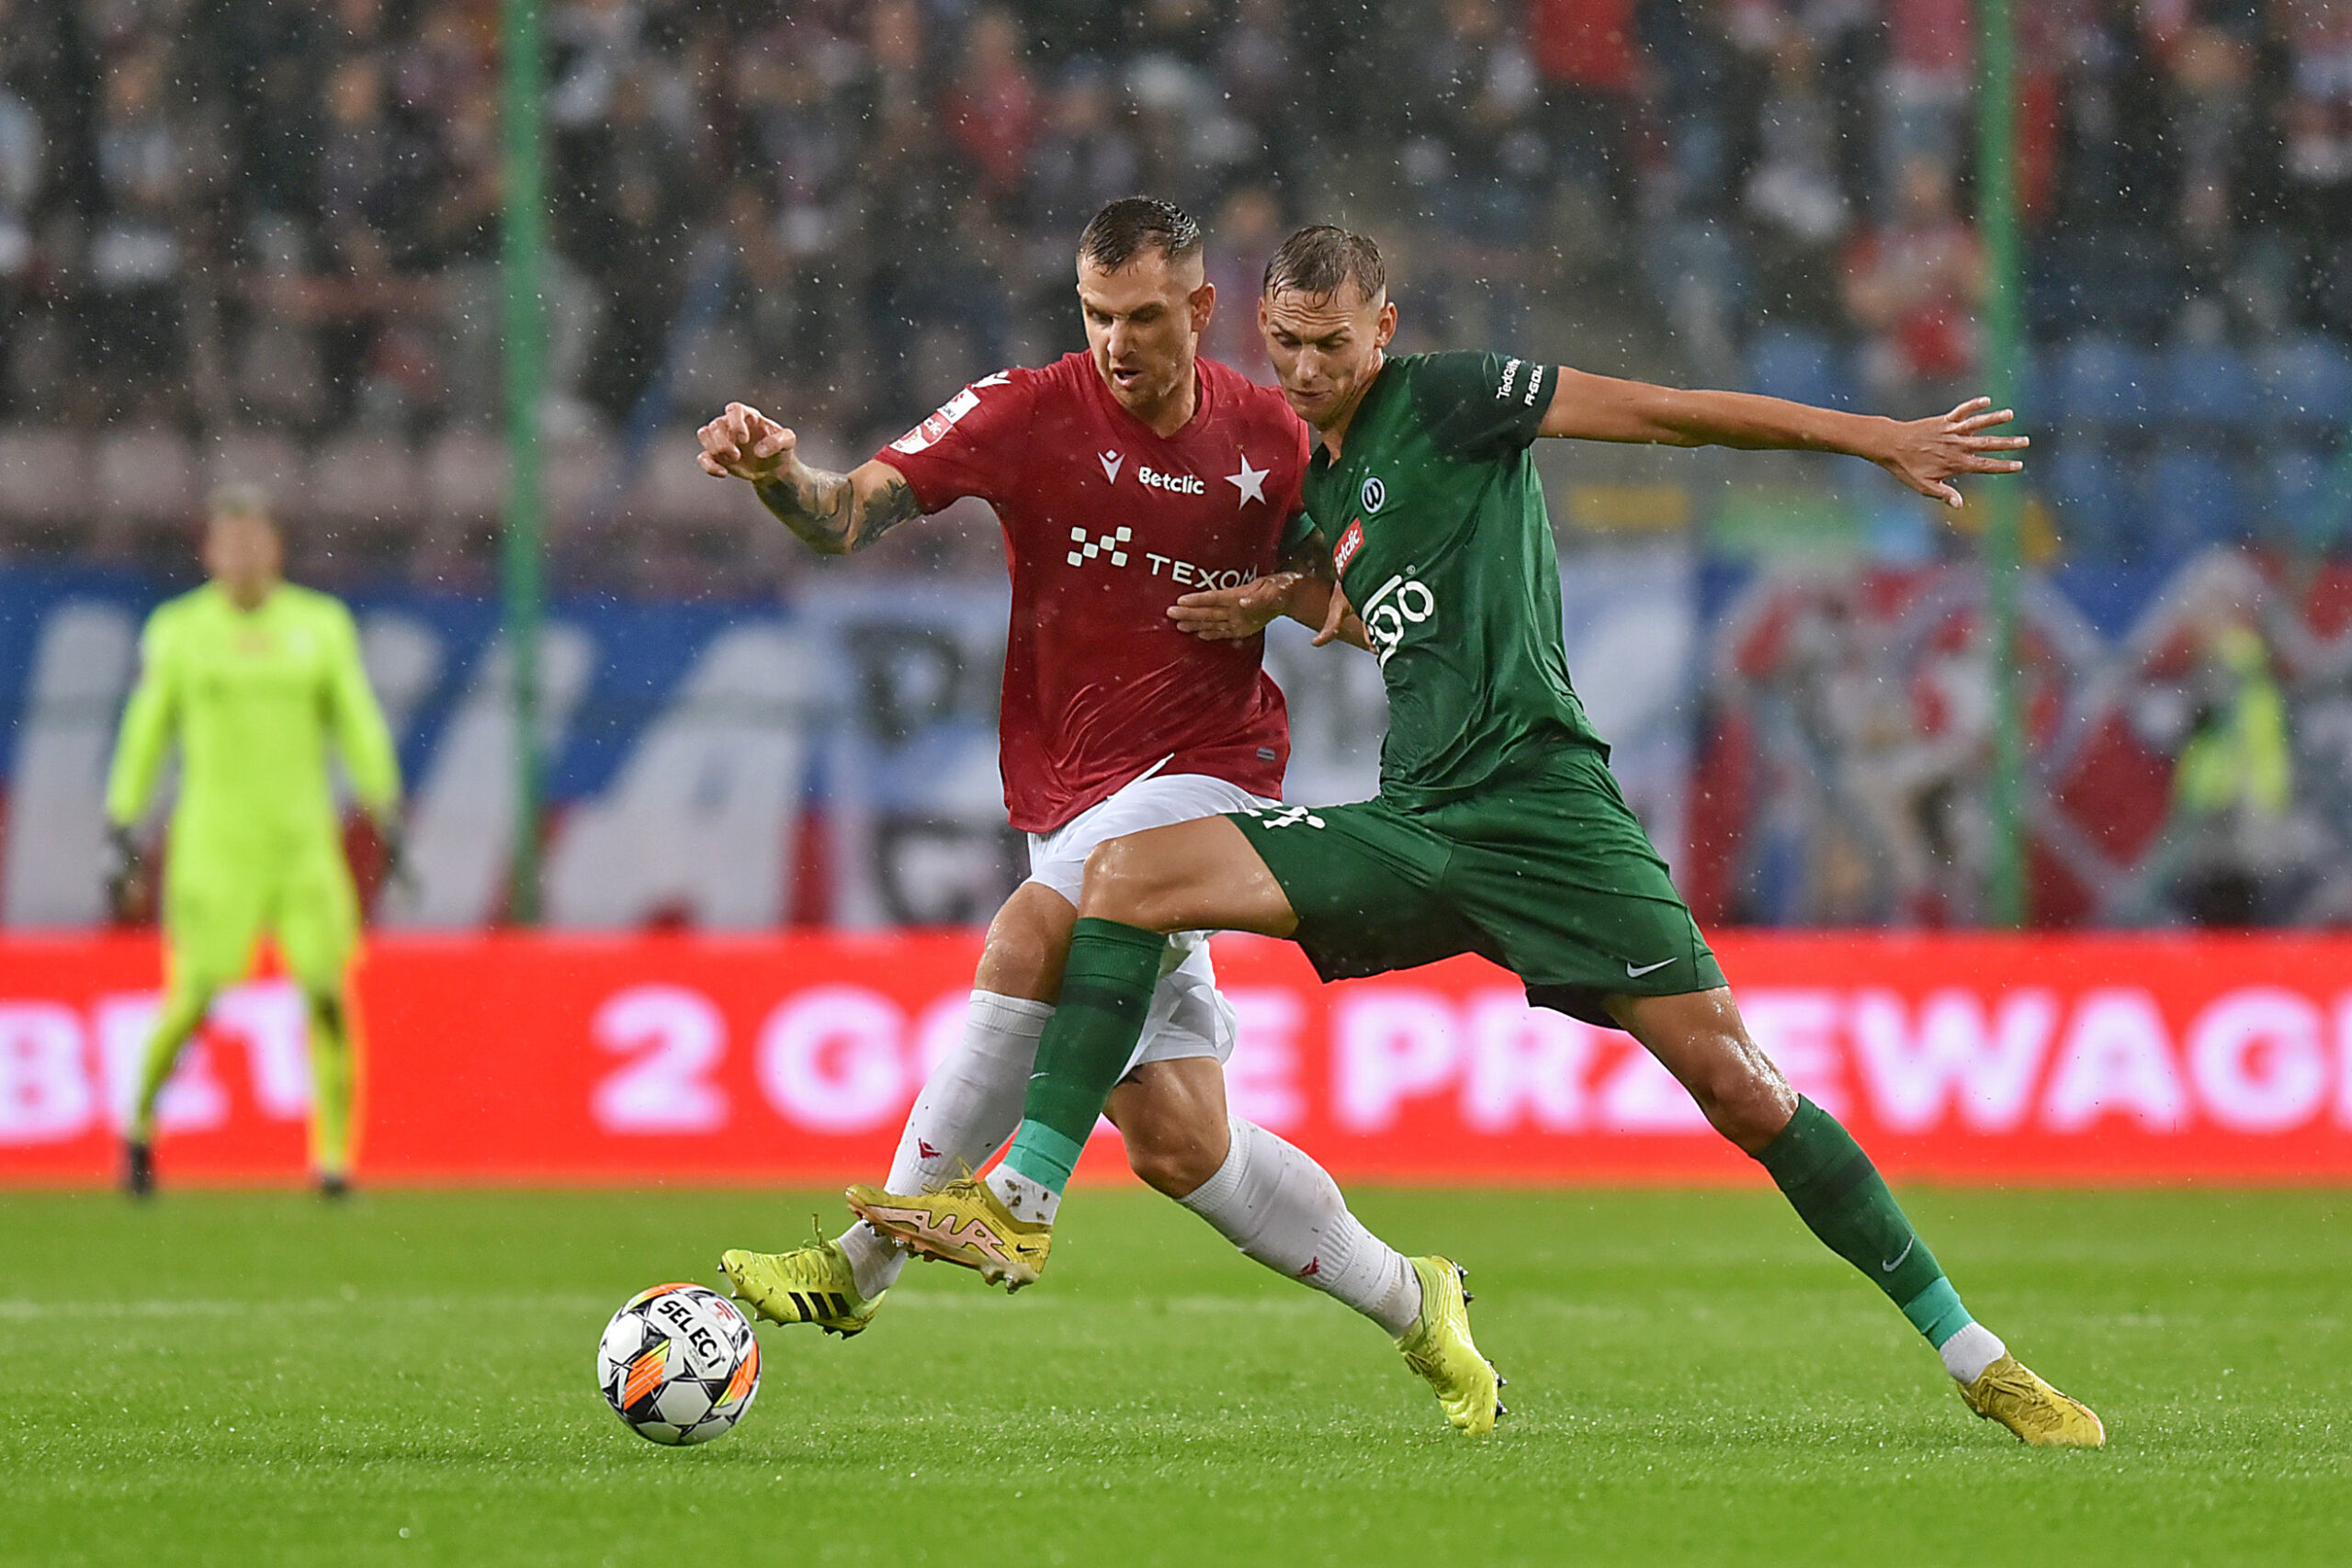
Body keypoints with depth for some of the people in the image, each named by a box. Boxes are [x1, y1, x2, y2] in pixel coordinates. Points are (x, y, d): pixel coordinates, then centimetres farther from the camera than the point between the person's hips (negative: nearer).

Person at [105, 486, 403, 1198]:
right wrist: (120, 831, 2)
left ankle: (333, 1156, -2)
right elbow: (145, 732, 6)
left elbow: (358, 724, 5)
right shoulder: (178, 631, 1)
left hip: (303, 840, 2)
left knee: (327, 993, -9)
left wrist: (386, 811, -4)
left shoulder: (320, 625, 4)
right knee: (195, 998, -7)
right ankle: (140, 1122, 19)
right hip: (213, 839, -2)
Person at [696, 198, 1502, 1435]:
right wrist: (777, 473, -37)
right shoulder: (1028, 414, -5)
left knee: (1030, 934, -31)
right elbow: (850, 516, -15)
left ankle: (867, 1258, -23)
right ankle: (1409, 1305, 22)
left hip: (1211, 773, -2)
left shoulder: (1269, 437, 1)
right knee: (1175, 1143, -1)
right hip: (1073, 804, 2)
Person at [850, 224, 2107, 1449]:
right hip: (1412, 826, 7)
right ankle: (1018, 1208, -12)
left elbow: (1662, 412, -4)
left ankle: (1976, 1360, -3)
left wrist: (1878, 439, -7)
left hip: (1545, 814, -6)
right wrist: (1285, 604, 14)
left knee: (1734, 1083, -12)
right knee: (1129, 872, -9)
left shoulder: (1443, 399, -2)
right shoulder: (1318, 479, 18)